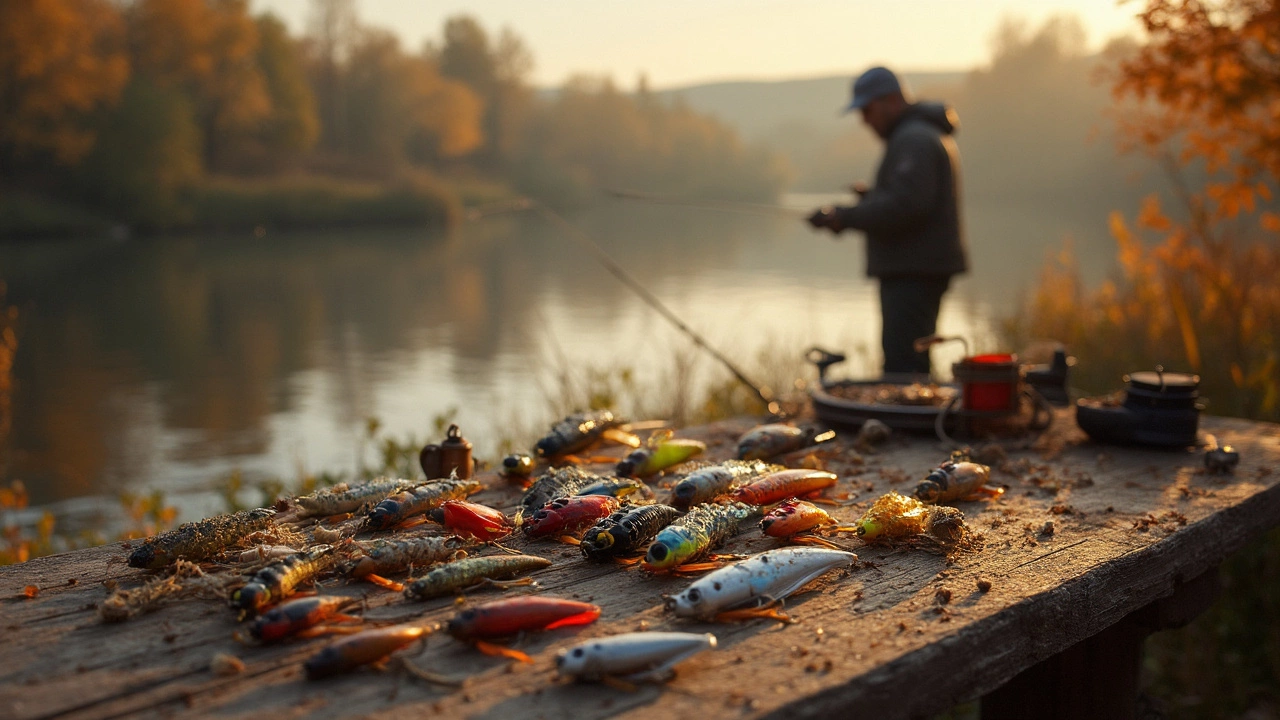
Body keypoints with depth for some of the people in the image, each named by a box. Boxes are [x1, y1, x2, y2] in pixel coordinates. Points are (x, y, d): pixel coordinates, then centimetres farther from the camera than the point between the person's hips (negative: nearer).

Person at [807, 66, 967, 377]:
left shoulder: (913, 139, -14)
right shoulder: (930, 133, 20)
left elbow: (905, 206, -25)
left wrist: (845, 217, -19)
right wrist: (870, 195, 13)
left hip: (912, 271, -11)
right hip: (923, 268, 11)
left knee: (901, 365, -15)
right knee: (913, 364, 14)